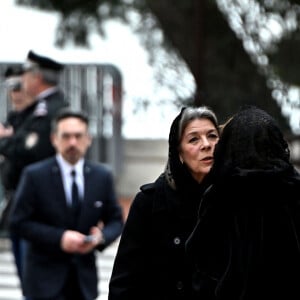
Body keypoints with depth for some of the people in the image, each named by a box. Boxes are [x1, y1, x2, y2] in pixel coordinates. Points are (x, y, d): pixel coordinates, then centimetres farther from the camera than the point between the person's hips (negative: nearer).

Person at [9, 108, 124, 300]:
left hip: (85, 277, 4)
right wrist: (59, 238, -21)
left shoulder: (102, 176, 4)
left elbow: (116, 221, 10)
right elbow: (19, 222, -8)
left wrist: (101, 237, -14)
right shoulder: (35, 175, -6)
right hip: (46, 276, -4)